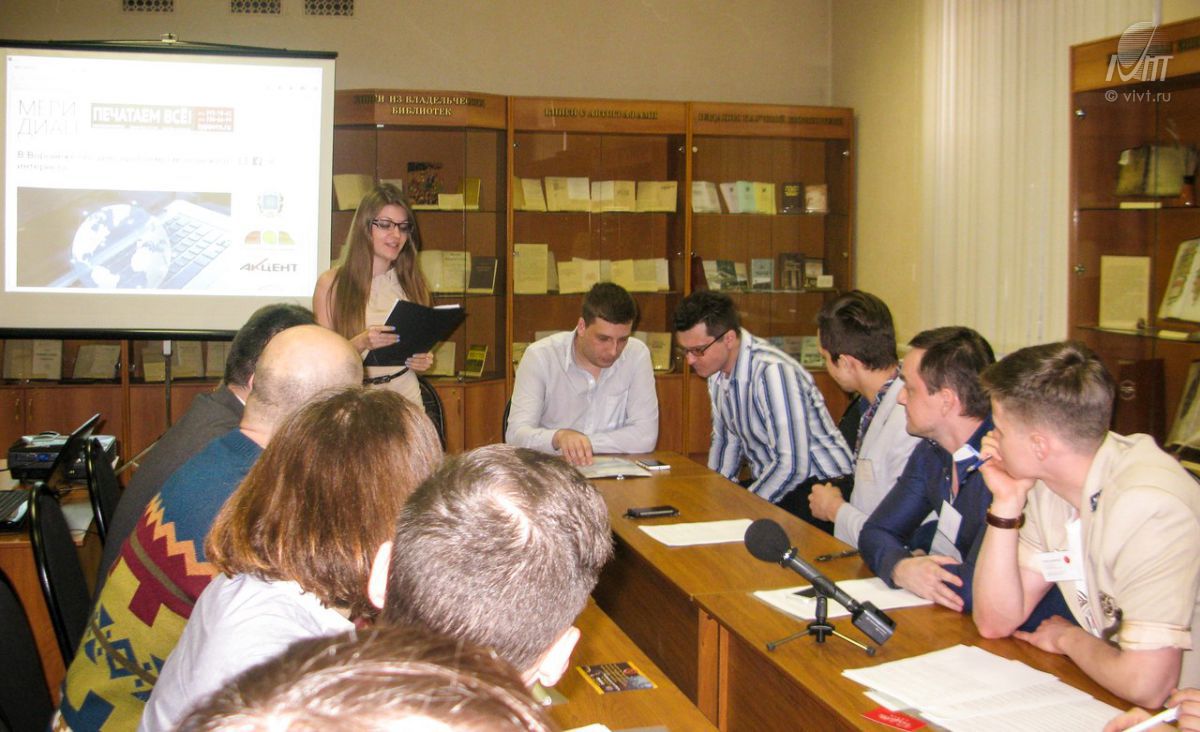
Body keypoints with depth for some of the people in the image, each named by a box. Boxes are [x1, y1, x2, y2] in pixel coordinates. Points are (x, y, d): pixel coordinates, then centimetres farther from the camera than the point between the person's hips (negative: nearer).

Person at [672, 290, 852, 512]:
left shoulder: (772, 371, -25)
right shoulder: (717, 369, 2)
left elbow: (793, 466, -27)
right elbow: (725, 439, 16)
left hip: (819, 484, -7)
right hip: (770, 480, 8)